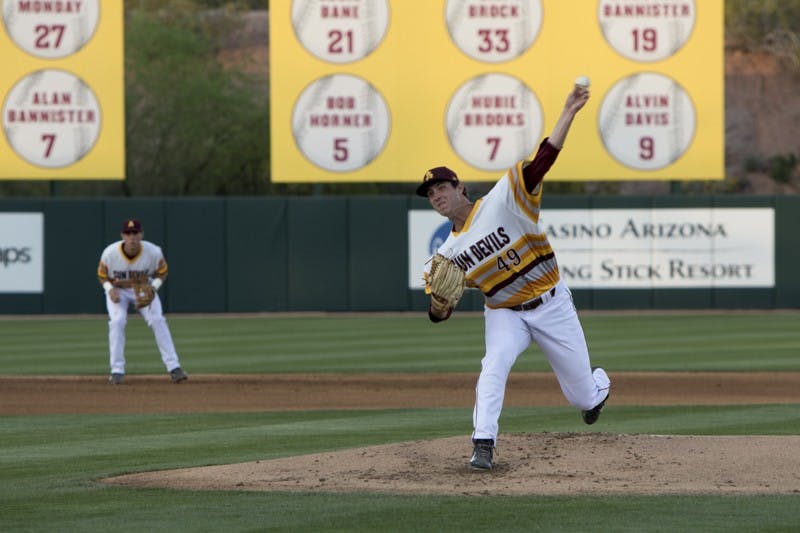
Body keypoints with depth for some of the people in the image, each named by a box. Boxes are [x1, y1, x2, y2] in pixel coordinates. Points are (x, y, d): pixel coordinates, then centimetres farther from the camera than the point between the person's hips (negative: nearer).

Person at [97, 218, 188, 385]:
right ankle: (117, 371, -15)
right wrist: (110, 289, -27)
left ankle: (173, 368, -12)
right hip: (118, 290, -1)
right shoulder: (110, 253, -26)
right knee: (117, 321, -23)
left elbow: (162, 272, -5)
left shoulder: (153, 252, -25)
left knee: (157, 320, -16)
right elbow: (102, 276, -8)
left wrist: (153, 288, -23)